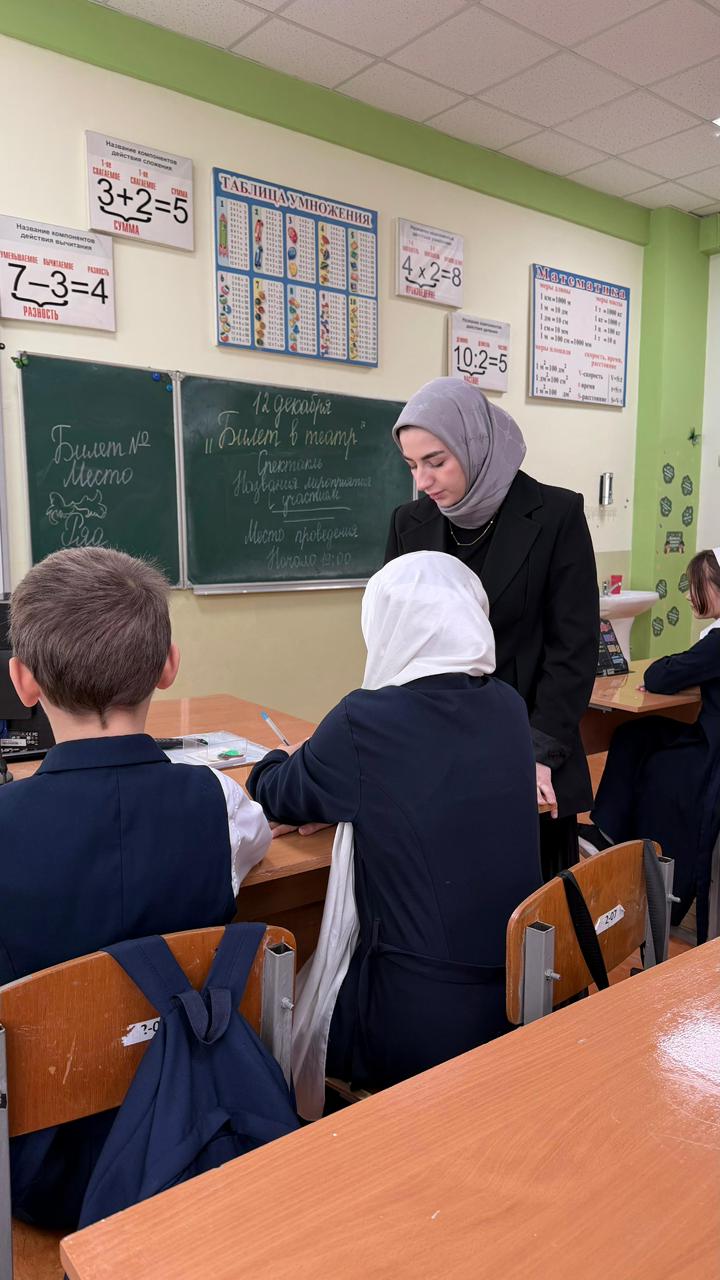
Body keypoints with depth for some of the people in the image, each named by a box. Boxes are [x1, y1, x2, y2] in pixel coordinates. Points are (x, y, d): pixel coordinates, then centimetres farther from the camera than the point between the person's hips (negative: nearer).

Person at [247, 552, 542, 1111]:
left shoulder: (365, 720, -18)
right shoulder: (508, 707, -1)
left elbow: (280, 797, 1)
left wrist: (273, 765, 22)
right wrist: (353, 800, 16)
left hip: (421, 1023, -6)